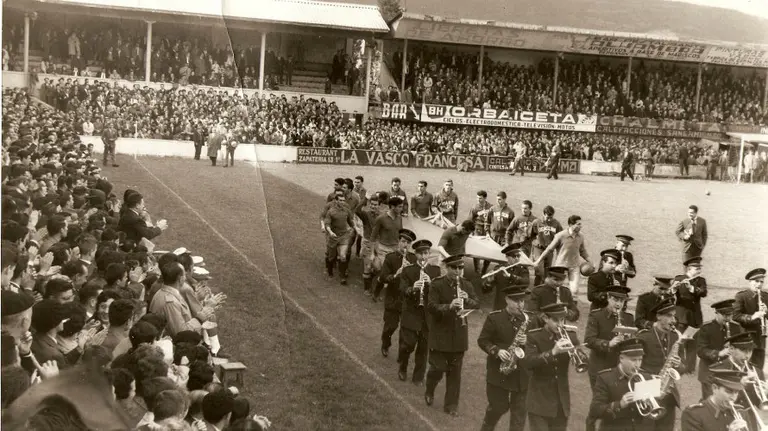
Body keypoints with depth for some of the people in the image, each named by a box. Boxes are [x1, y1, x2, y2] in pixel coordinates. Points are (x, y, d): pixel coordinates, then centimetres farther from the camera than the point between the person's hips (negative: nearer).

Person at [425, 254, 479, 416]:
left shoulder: (467, 285, 5)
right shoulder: (437, 285, -10)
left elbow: (477, 304, 2)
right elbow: (431, 307, -19)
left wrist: (467, 300, -19)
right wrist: (449, 306, -35)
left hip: (459, 335, 4)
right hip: (440, 334, -4)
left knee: (455, 371, 7)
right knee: (438, 368, 0)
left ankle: (451, 405, 18)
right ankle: (429, 391, 31)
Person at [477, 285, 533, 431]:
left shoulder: (529, 320, 2)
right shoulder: (494, 318, -6)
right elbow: (482, 340, -4)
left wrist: (527, 342, -18)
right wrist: (497, 351, -19)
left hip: (522, 373, 2)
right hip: (499, 372, -2)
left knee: (519, 411, 4)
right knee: (498, 407, 7)